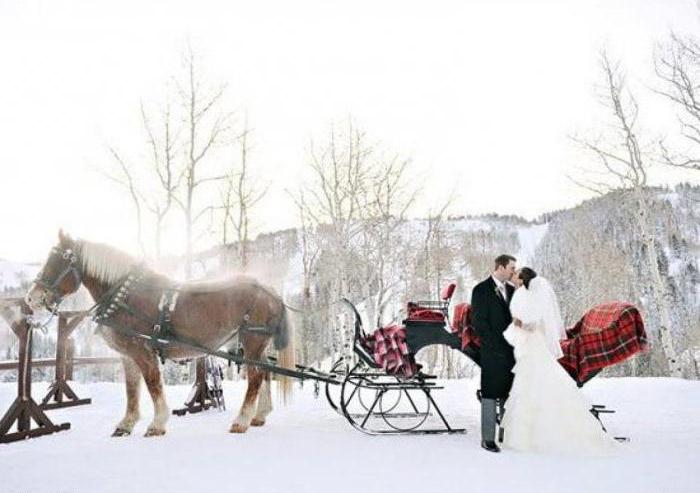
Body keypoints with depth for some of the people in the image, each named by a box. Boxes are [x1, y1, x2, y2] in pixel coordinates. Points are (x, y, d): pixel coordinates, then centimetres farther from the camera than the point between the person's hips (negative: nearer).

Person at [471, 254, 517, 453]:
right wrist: (496, 345, -14)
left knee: (509, 395, 9)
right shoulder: (481, 290, -6)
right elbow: (478, 322, -10)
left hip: (513, 350, 6)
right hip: (493, 352, -6)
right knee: (490, 395, 0)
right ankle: (488, 438, 7)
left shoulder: (512, 290, 13)